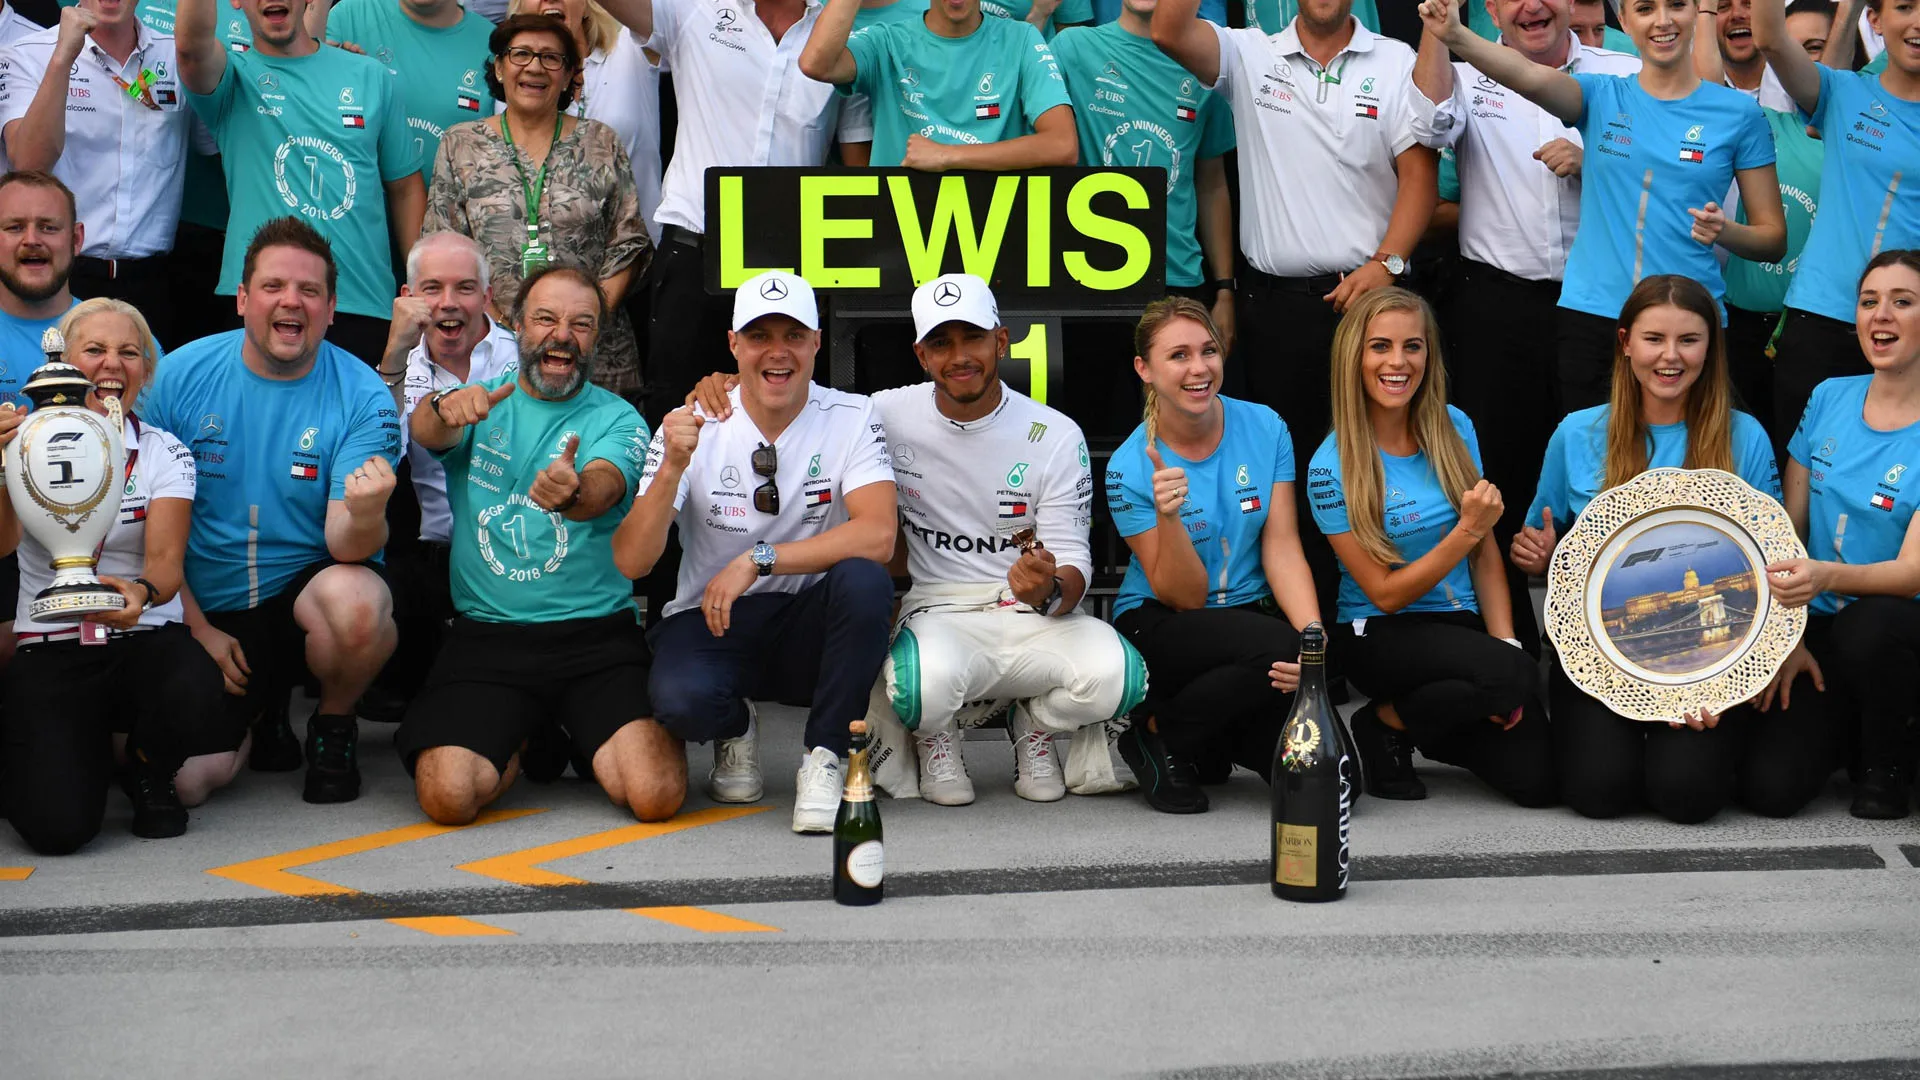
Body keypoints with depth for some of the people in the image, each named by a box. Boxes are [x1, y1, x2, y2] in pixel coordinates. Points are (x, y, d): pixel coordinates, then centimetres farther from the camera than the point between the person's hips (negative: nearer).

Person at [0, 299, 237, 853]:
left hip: (146, 638, 0)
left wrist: (143, 592, -36)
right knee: (58, 825, -23)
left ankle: (149, 766, 2)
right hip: (50, 648, 0)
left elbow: (166, 562, -11)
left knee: (195, 700, -38)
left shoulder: (165, 454, 2)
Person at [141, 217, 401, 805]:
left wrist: (366, 517, -42)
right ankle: (261, 708, 21)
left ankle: (334, 722, -2)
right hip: (203, 607, 2)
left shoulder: (363, 398, -11)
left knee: (356, 603, -37)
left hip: (313, 585, -2)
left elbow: (345, 545, -18)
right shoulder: (179, 377, -6)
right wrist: (198, 629, -5)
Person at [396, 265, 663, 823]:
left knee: (655, 796, -21)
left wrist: (574, 494, -44)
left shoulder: (616, 418, 4)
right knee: (447, 797, -21)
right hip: (486, 635, 1)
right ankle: (517, 745, 16)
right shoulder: (481, 397, 10)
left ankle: (581, 735, 16)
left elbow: (604, 486, -18)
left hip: (596, 632, -1)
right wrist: (446, 409, -39)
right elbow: (426, 432, -13)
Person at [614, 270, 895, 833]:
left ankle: (823, 758, -12)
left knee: (864, 581, -32)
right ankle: (735, 732, 7)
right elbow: (631, 563, -13)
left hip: (809, 625, 0)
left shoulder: (852, 418, -6)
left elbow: (878, 536, -23)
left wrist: (758, 559, -27)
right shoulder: (692, 426, -5)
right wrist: (672, 468, -28)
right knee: (681, 699, -33)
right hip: (710, 619, 0)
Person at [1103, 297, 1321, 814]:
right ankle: (1159, 737, -7)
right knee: (1278, 650, -34)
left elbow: (1282, 549, -7)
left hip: (1253, 613, 4)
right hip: (1160, 627, -4)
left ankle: (1217, 745, 15)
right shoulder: (1131, 467, -12)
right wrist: (1167, 516, -31)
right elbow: (1185, 598, -12)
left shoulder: (1265, 428, -3)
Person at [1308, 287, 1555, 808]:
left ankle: (1433, 733, 15)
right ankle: (1384, 726, -5)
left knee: (1537, 778, -14)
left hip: (1462, 624, 5)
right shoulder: (1332, 468, -12)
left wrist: (1506, 644, -5)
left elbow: (1486, 554, 6)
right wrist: (1467, 531, -21)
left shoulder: (1454, 428, 2)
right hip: (1381, 636, -4)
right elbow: (1385, 594, -12)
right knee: (1517, 677, -32)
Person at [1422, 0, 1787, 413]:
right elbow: (1532, 78, -17)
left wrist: (1724, 231, -16)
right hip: (1591, 316, 1)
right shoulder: (1601, 96, 5)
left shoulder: (1738, 113, 3)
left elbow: (1773, 239, 6)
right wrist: (1456, 35, -36)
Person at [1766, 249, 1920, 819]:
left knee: (1867, 624, -39)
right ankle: (1849, 728, 15)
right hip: (1819, 629, 3)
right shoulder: (1829, 399, 3)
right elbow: (1785, 530, 7)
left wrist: (1826, 576, -37)